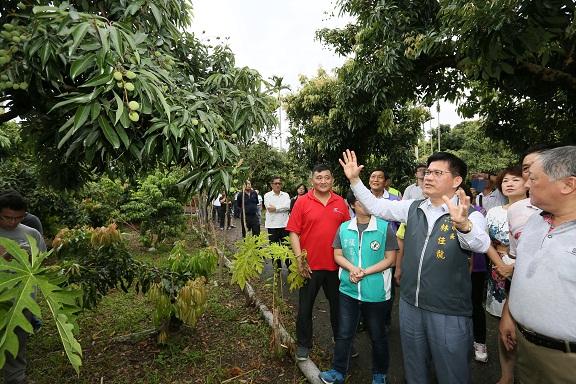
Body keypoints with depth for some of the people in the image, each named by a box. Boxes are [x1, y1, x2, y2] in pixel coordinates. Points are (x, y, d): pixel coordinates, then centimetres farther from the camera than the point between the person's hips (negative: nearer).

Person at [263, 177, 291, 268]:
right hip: (272, 225, -1)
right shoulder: (267, 195, 4)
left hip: (284, 224, 1)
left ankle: (289, 266, 17)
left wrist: (275, 208, -11)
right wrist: (282, 207, -7)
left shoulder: (285, 195, 11)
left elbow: (288, 206, -7)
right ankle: (277, 267, 19)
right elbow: (269, 209, -11)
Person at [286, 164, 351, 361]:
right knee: (305, 306, 13)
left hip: (336, 264, 3)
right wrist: (299, 258, -14)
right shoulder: (302, 202, -7)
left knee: (338, 305, 20)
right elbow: (293, 232, -8)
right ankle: (303, 344, 34)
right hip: (310, 265, -2)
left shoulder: (340, 202, 1)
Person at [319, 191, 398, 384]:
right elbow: (338, 255, 4)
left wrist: (365, 272, -19)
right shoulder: (344, 228, 0)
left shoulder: (384, 227, -10)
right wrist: (352, 268, -16)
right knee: (344, 333, 14)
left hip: (376, 293, -2)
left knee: (377, 335, 18)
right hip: (348, 290, 2)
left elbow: (390, 259, -9)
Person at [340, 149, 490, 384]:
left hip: (449, 314, -4)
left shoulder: (470, 215, -12)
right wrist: (354, 179, -4)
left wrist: (463, 224, -53)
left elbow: (481, 244, -31)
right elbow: (375, 206, 5)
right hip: (410, 305, 4)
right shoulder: (413, 208, 4)